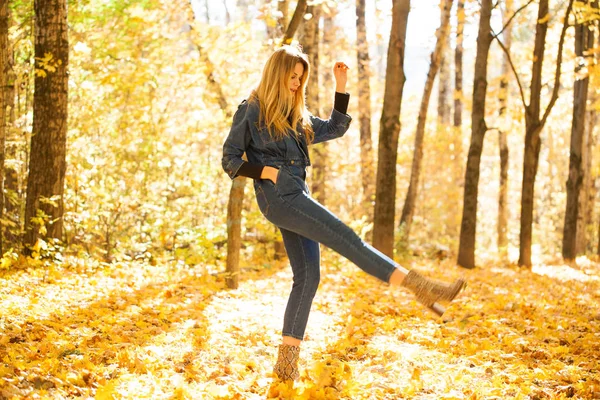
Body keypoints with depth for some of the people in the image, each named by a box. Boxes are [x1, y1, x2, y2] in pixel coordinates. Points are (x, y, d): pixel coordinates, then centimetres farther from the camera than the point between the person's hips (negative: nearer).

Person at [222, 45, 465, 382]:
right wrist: (266, 171, -14)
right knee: (346, 238, -18)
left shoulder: (297, 115, 19)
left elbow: (335, 128, 22)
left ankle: (287, 361, 7)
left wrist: (341, 88, 14)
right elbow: (230, 160, -2)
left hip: (297, 196, 9)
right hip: (278, 197, -9)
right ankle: (418, 286, -26)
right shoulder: (252, 111, -2)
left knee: (308, 276, 3)